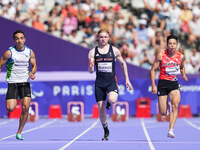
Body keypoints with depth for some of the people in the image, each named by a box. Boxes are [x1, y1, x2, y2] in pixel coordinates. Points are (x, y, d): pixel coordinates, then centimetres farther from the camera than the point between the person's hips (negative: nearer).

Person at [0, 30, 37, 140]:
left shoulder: (30, 52, 4)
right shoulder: (9, 52, -6)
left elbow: (34, 65, 12)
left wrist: (32, 73, -10)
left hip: (25, 83, 2)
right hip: (12, 83, -2)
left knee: (25, 108, -11)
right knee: (10, 109, -17)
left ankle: (19, 133, 4)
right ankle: (14, 101, 22)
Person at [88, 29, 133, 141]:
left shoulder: (114, 50, 1)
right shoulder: (93, 52, 3)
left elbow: (123, 64, 13)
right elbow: (91, 71, 3)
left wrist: (127, 79, 10)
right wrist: (90, 67, -21)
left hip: (112, 81, -2)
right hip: (99, 83, 2)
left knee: (112, 100, -32)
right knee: (101, 109, 1)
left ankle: (109, 102, 8)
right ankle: (106, 131, 22)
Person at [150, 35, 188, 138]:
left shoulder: (181, 56, 2)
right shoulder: (161, 55, -7)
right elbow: (153, 70, -1)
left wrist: (184, 75, 3)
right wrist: (153, 85, -8)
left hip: (174, 83, 2)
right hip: (163, 83, -2)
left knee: (175, 105, -25)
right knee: (163, 113, -2)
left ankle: (170, 131, -25)